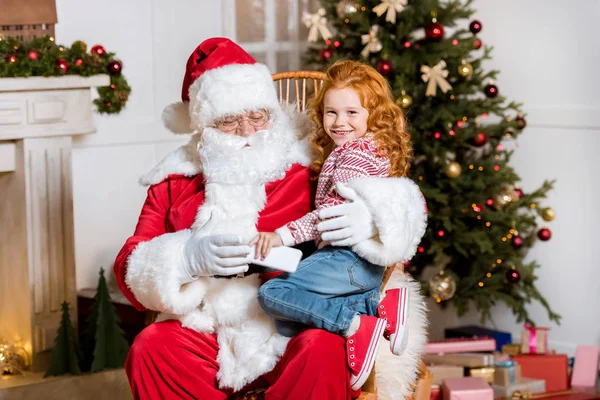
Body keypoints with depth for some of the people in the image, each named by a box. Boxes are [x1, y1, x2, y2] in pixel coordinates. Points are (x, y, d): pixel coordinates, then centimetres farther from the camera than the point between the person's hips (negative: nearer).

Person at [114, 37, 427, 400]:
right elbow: (132, 274, 6)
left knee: (326, 350, -35)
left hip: (298, 329, -2)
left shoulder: (313, 163, 9)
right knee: (150, 348, -28)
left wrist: (369, 220, -15)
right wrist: (188, 258, -15)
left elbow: (407, 207, 9)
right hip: (210, 335, 2)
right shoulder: (174, 182, 14)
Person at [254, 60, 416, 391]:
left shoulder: (355, 154, -10)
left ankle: (355, 326, -24)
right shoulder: (374, 149, 21)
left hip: (349, 259, -10)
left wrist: (283, 235, -25)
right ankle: (381, 305, -6)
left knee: (271, 294, -17)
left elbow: (336, 212, -20)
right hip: (367, 265, 10)